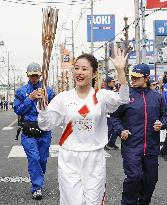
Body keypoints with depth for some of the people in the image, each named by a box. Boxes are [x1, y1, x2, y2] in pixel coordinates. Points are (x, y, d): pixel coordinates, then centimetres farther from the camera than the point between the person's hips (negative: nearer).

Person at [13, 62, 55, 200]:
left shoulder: (48, 91, 6)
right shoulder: (21, 92, 4)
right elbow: (17, 110, -2)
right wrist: (29, 99, -10)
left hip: (44, 131, 2)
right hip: (28, 132, -2)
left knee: (42, 159, 10)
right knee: (34, 158, -11)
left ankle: (39, 183, 30)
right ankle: (37, 187, -3)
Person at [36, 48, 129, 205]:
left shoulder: (102, 96, -2)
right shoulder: (63, 97, 0)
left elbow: (122, 99, -22)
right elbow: (45, 125, -2)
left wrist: (120, 70, -32)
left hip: (95, 158, 0)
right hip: (69, 158, 0)